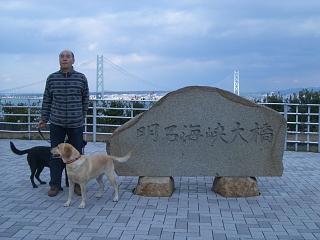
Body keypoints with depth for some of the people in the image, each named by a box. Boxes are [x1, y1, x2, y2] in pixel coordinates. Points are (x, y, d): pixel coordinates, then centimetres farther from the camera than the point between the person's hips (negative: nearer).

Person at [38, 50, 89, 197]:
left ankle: (77, 184, 18)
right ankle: (55, 185, 16)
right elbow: (47, 100, 8)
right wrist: (44, 118, 4)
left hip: (76, 124, -1)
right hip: (56, 123, 1)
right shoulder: (51, 78, 3)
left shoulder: (81, 78, 1)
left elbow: (85, 100, 9)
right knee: (55, 155, 5)